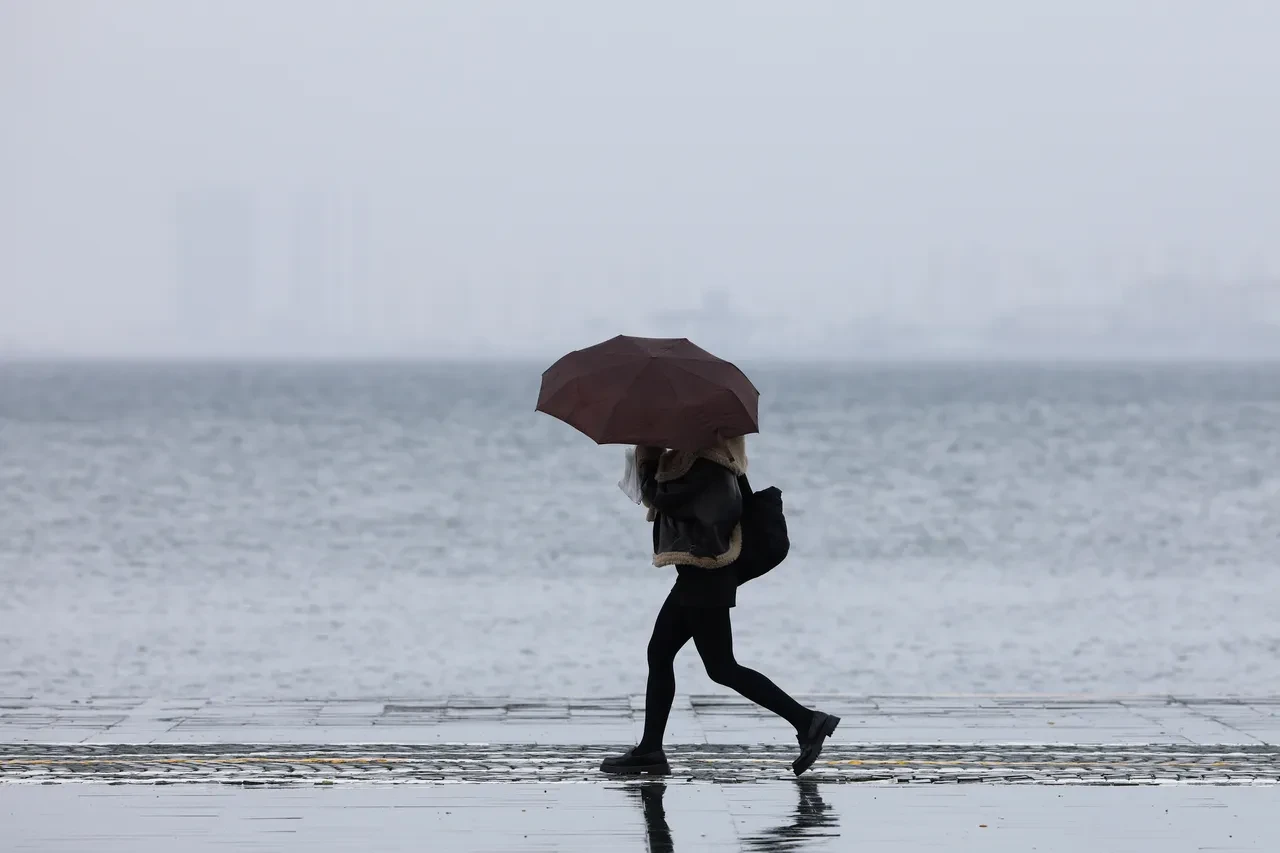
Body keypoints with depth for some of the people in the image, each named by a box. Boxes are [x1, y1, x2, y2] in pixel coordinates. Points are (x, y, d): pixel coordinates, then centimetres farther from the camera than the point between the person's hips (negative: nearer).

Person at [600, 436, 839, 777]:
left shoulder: (706, 468, -19)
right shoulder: (707, 461, 11)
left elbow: (660, 497, -20)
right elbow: (662, 497, 15)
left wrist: (649, 455, -7)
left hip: (705, 578, -11)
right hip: (697, 576, 11)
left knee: (721, 667, -7)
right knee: (659, 654, 13)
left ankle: (806, 721, -6)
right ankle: (650, 751, 16)